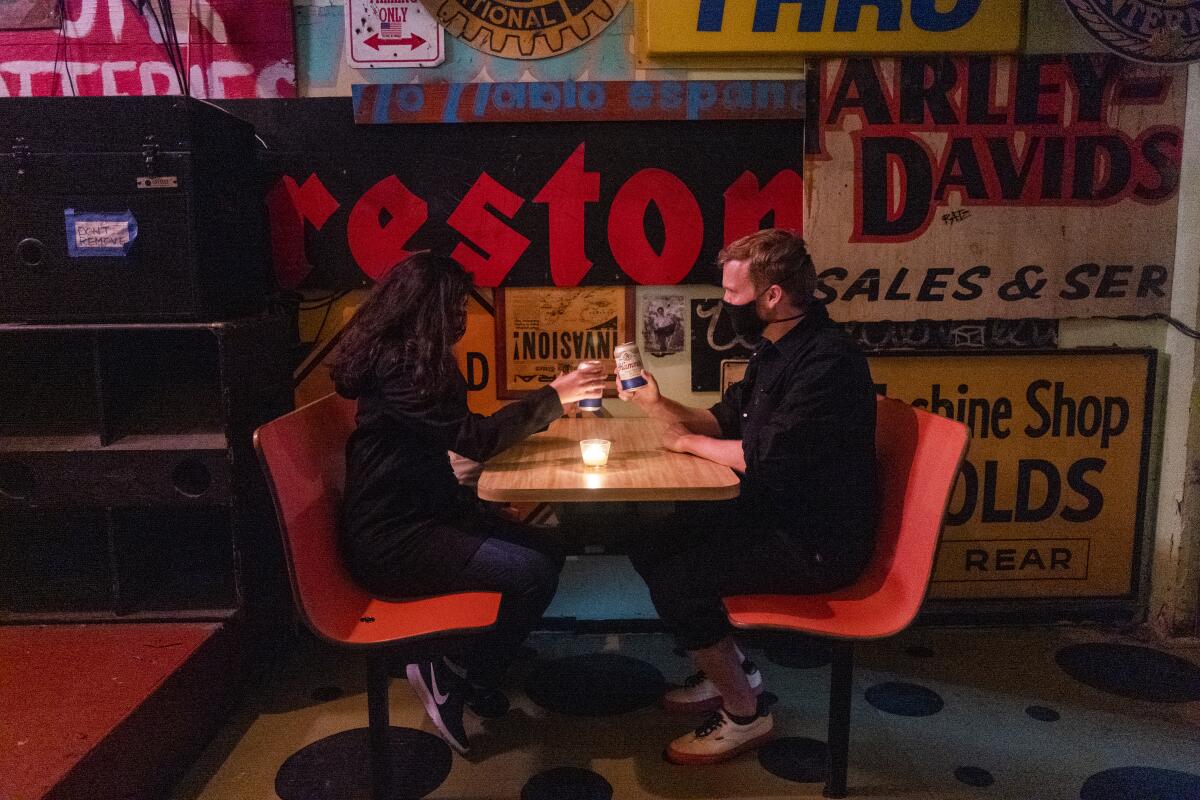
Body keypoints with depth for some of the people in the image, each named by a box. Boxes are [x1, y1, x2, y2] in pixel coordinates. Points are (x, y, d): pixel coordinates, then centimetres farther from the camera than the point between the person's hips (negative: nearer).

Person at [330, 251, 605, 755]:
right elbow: (477, 439, -23)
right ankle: (455, 677, 2)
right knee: (534, 574, -19)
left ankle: (469, 671, 13)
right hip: (391, 540, -10)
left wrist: (544, 407, 6)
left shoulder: (415, 359, 9)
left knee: (547, 552, 1)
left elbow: (464, 431, 13)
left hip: (425, 514, 10)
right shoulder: (396, 369, -21)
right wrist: (552, 397, -15)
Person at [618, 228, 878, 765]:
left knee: (674, 575, -18)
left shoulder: (827, 360, -24)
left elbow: (765, 457, -27)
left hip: (819, 544, -10)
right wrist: (659, 405, -1)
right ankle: (731, 670, 22)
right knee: (651, 546, 8)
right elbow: (726, 419, 15)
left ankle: (744, 714, 3)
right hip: (776, 516, 10)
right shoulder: (776, 348, 7)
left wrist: (689, 442, -11)